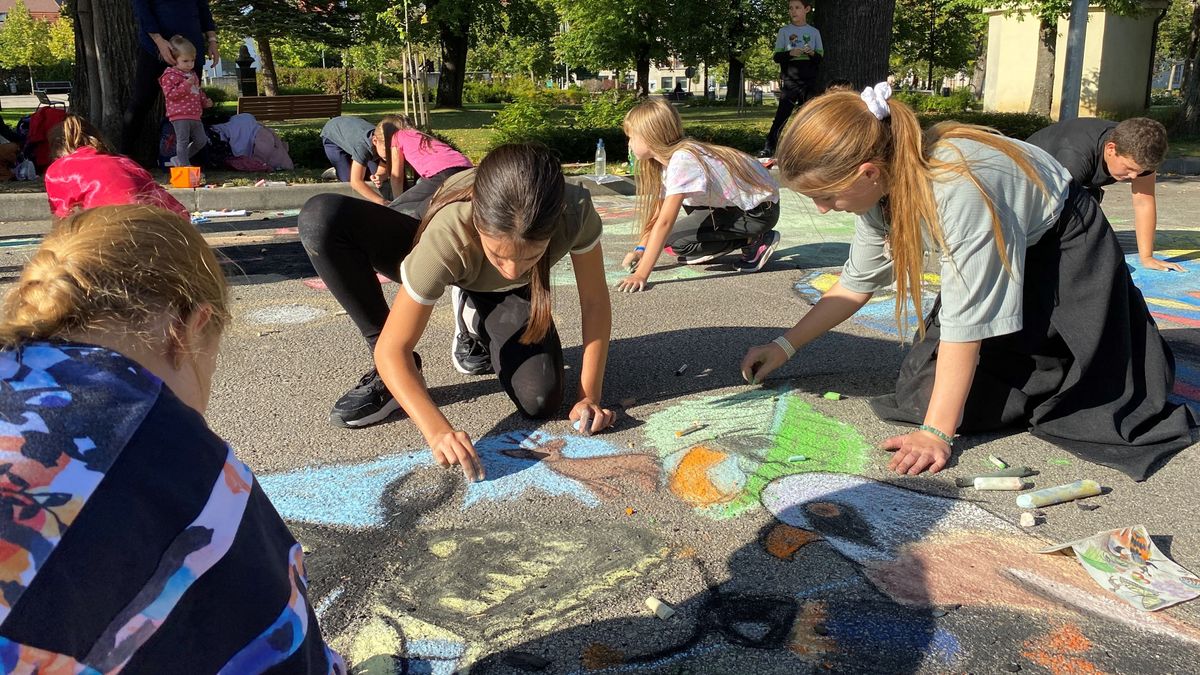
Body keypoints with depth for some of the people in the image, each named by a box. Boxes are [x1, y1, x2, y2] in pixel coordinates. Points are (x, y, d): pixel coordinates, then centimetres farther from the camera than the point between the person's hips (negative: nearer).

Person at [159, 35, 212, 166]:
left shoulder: (192, 74, 18)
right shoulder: (170, 76, -8)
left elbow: (198, 92, 30)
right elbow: (170, 94, -18)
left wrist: (205, 101, 11)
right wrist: (186, 85, -26)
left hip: (194, 115, 8)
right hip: (180, 116, -8)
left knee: (201, 140, 10)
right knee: (183, 142, -7)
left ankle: (179, 160, 20)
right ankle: (184, 165, -1)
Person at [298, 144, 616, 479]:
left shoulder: (575, 211, -39)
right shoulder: (448, 236, -43)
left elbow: (595, 302, -22)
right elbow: (391, 348, -37)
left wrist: (589, 396, -25)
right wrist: (438, 430, -50)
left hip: (512, 294, 1)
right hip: (446, 270, -1)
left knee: (540, 402, -23)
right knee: (321, 220, -29)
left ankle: (476, 329, 11)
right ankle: (388, 376, -11)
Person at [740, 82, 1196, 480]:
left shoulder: (957, 191, -40)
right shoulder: (881, 188, -14)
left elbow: (966, 321, -36)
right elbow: (855, 284, -1)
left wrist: (936, 431, -32)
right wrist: (785, 346, -2)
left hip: (1064, 248, -6)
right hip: (998, 257, 7)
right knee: (924, 393, -6)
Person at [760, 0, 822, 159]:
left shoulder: (814, 32, 9)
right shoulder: (784, 31, 5)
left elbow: (820, 58, 9)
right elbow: (776, 56, 1)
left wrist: (812, 53, -13)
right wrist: (790, 53, -17)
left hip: (809, 81, 2)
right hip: (789, 81, -2)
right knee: (782, 115, -9)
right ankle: (769, 147, -7)